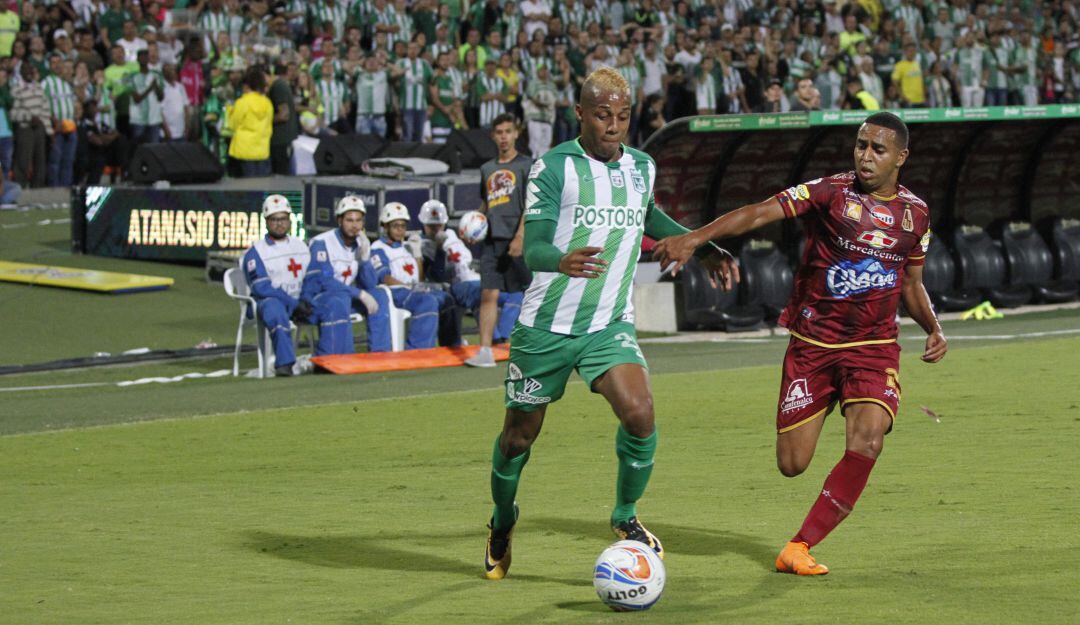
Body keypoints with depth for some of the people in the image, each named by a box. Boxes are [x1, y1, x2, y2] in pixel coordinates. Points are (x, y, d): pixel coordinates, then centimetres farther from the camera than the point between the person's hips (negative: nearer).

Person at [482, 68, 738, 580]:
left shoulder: (642, 167, 4)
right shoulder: (554, 167, -11)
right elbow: (532, 248, -21)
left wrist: (706, 249, 19)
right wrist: (562, 261, -43)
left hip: (611, 326, 3)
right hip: (546, 327, -3)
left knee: (639, 413, -21)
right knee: (519, 435, 8)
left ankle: (625, 516, 3)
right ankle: (502, 522, 38)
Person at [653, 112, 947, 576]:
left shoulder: (915, 214, 6)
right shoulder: (830, 192, -8)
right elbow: (759, 213, -19)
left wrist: (934, 329, 3)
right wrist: (694, 238, -31)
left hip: (873, 348, 2)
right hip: (811, 343, -2)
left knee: (867, 440, -23)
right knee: (791, 465, -5)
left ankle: (799, 547, -15)